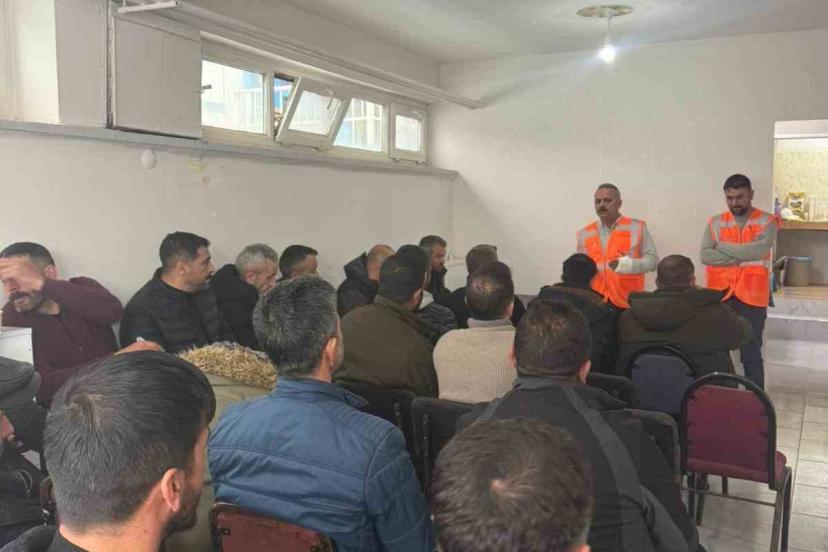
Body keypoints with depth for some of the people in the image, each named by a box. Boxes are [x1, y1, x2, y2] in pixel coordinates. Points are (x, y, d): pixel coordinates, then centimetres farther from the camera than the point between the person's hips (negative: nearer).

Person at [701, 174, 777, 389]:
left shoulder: (767, 221, 0)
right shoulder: (715, 222, 7)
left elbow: (759, 250, -18)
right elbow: (705, 256, -7)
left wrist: (723, 247, -7)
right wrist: (743, 256, -13)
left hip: (752, 297, -2)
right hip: (719, 295, 3)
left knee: (751, 354, 4)